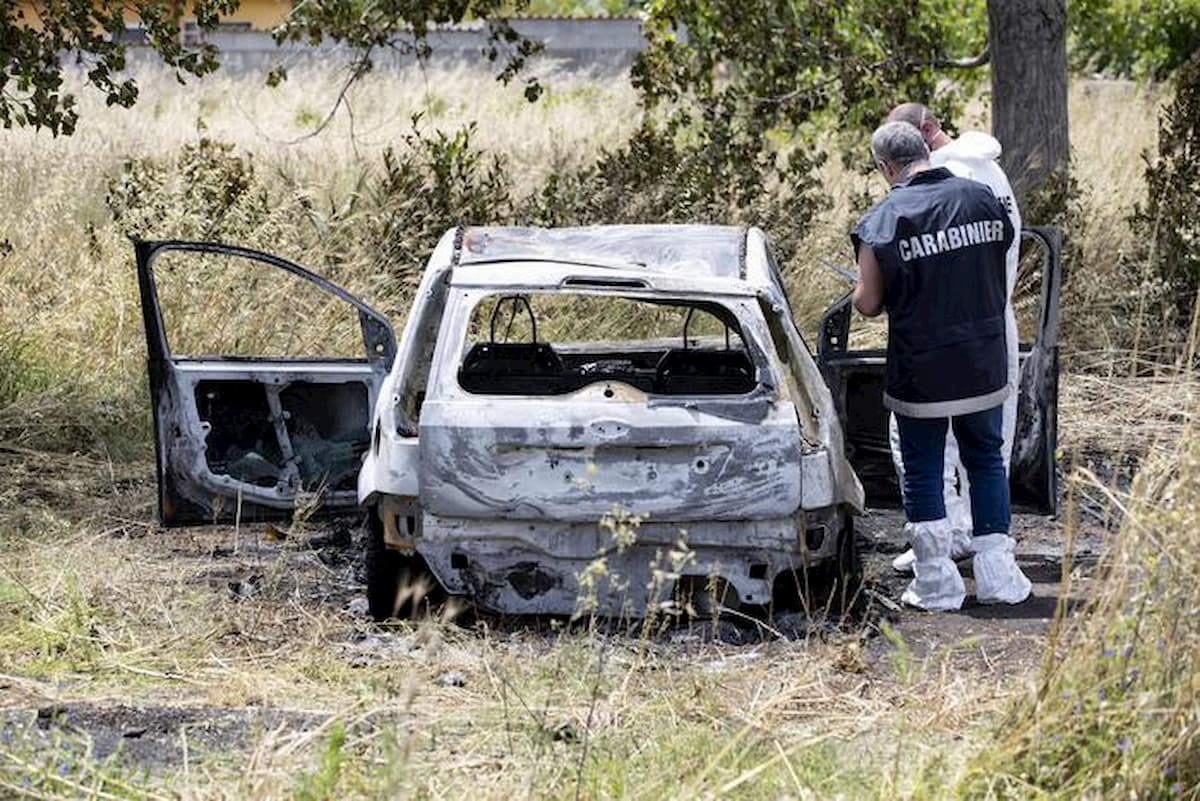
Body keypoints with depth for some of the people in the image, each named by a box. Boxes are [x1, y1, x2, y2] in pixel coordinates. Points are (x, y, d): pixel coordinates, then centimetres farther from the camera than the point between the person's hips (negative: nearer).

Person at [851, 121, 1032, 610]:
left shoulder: (885, 218, -13)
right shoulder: (982, 199, 0)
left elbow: (868, 304, -11)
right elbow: (1002, 280, 12)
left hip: (920, 372, -4)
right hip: (984, 366, 4)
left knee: (922, 471, 8)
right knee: (986, 460, 17)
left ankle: (937, 583, 10)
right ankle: (996, 574, 17)